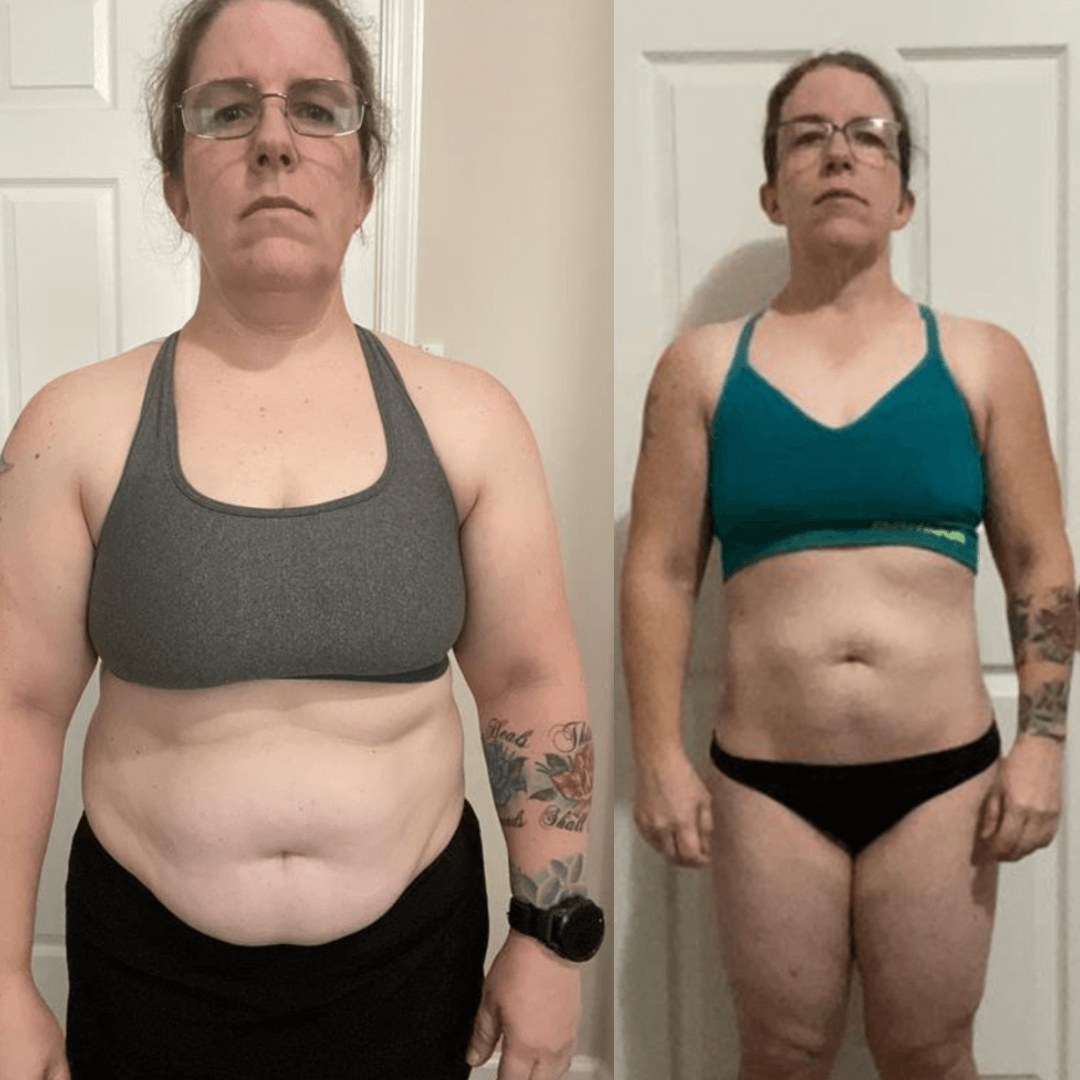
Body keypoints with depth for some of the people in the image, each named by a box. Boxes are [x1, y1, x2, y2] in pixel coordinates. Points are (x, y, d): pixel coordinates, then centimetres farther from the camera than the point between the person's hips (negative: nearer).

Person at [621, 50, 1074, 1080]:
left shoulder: (982, 359, 3)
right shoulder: (701, 365, 1)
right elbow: (659, 572, 0)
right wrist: (659, 756, -3)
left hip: (944, 775, 1)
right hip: (764, 782, 0)